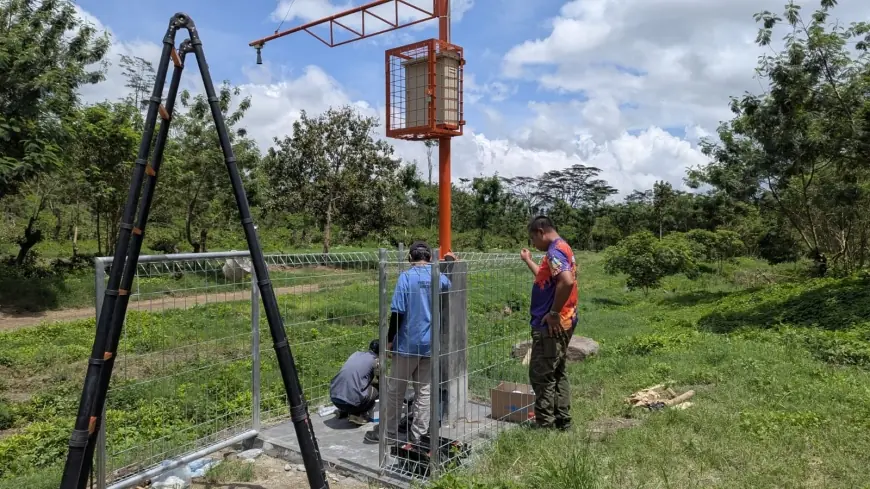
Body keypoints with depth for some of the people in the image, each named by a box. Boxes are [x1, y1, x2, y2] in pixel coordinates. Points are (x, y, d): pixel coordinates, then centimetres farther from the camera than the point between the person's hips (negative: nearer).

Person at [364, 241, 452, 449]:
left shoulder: (406, 277, -11)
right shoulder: (439, 278, 2)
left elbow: (397, 312, -15)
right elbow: (450, 286, 26)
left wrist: (390, 339, -5)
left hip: (408, 343, -4)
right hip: (430, 344, 4)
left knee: (396, 389, 10)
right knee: (424, 391, 10)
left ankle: (389, 432, 21)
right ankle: (416, 436, 14)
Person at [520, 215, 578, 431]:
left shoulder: (555, 251, -17)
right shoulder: (563, 248, 15)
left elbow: (567, 281, -34)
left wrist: (553, 313, -26)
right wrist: (528, 260, 33)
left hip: (551, 326, -10)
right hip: (561, 324, 10)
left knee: (541, 375, -1)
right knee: (557, 373, 17)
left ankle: (545, 424, 7)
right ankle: (563, 422, 25)